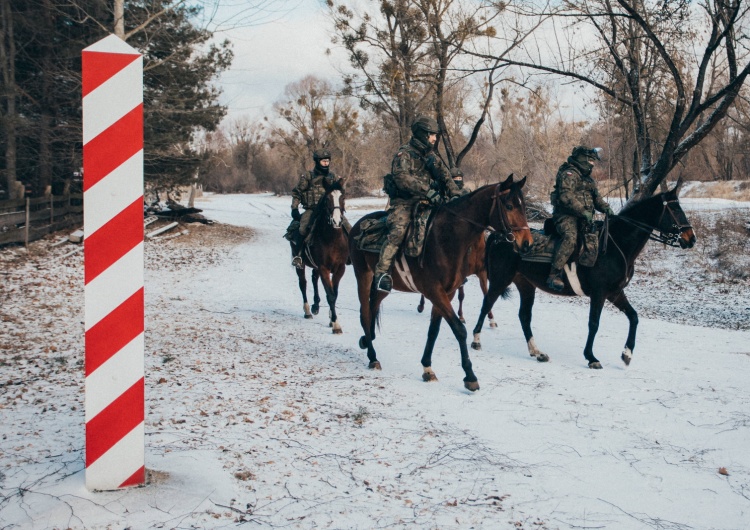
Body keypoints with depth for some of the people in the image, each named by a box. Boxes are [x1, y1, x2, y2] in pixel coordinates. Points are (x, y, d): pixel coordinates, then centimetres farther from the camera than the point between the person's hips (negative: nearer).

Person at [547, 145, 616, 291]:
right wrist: (583, 211, -22)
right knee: (570, 238, -34)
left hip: (583, 218, 10)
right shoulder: (569, 174, -5)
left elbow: (596, 197, 25)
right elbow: (566, 197, -18)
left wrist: (606, 208, 4)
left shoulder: (587, 178, 25)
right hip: (566, 215, -10)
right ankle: (554, 276, -39)